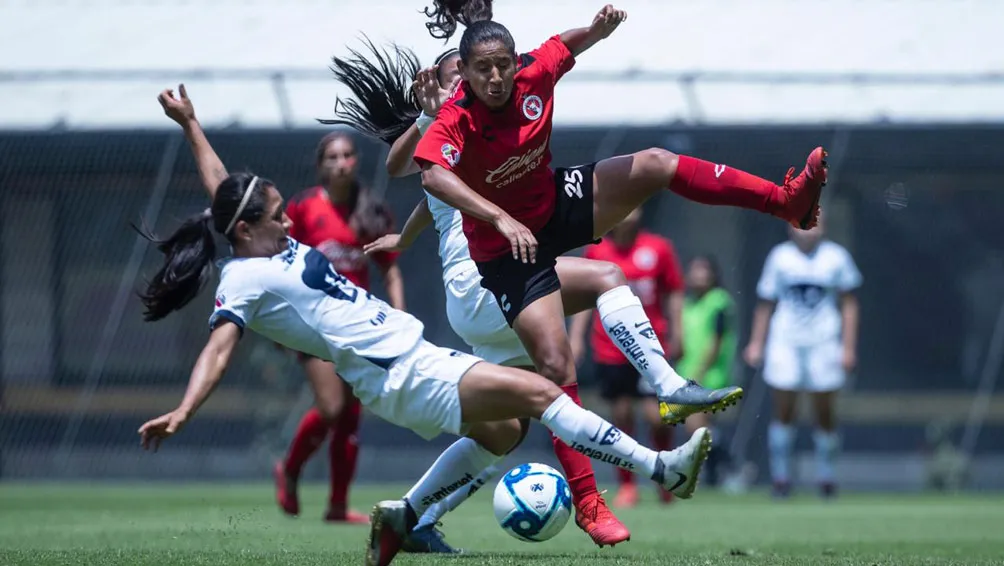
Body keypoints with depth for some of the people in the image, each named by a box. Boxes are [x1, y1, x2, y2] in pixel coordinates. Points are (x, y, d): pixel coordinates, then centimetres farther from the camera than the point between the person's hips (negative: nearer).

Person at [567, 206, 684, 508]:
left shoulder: (659, 248, 0)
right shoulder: (596, 251, 3)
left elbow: (674, 293, 6)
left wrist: (676, 334, 2)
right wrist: (576, 336, 3)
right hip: (610, 349, 1)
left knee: (655, 414, -11)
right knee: (621, 415, 0)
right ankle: (626, 486, 12)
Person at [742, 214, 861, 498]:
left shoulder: (836, 257, 3)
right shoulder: (779, 257, 4)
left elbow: (848, 304, 6)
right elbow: (765, 303, 10)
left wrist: (848, 346, 1)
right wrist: (756, 342, 5)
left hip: (824, 344, 0)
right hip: (784, 343, 0)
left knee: (825, 413, 1)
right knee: (783, 412, -3)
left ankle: (826, 474, 16)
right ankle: (780, 476, 5)